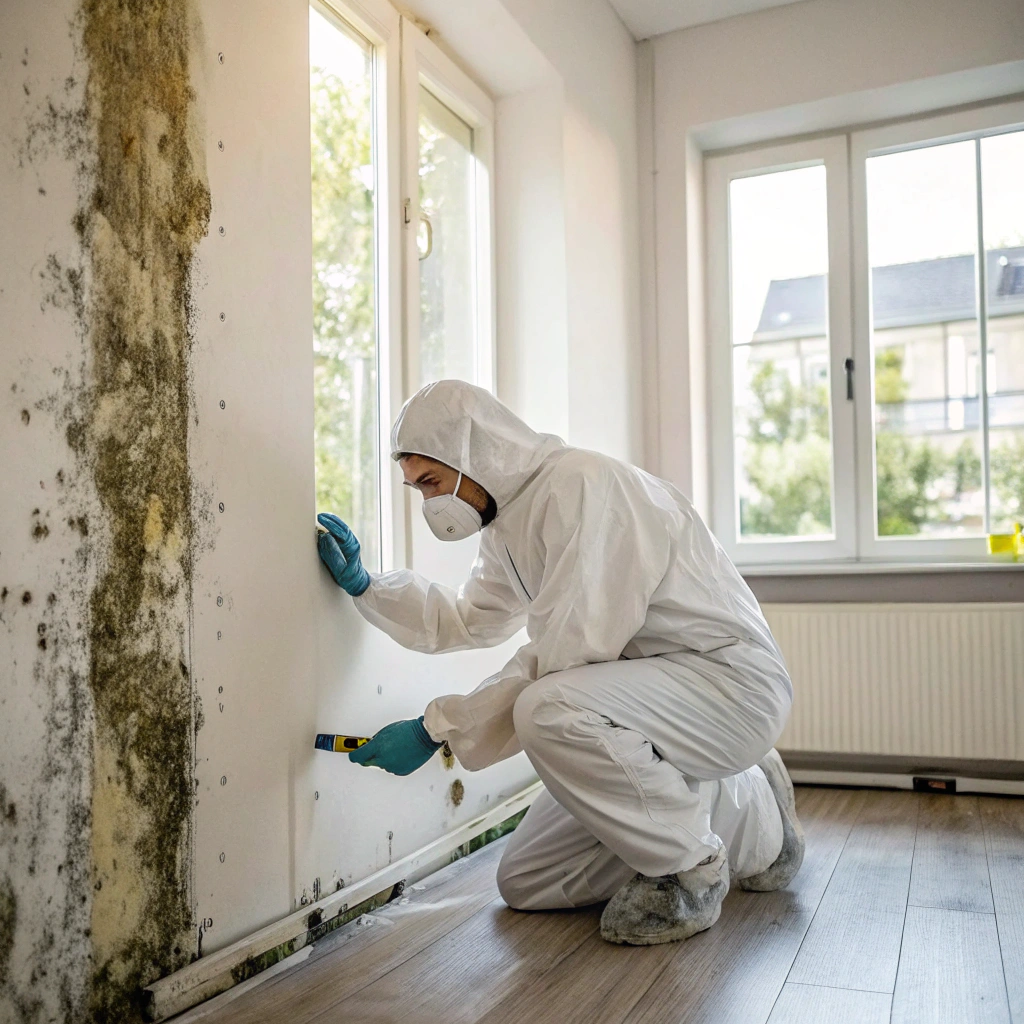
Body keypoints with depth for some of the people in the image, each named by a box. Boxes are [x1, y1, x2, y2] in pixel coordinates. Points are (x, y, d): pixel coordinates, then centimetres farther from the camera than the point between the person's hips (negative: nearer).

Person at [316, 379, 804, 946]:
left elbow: (562, 655, -26)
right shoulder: (509, 519, 11)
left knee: (548, 712, -36)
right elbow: (463, 621, 23)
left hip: (728, 676, -10)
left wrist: (435, 728, -20)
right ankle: (751, 818, 19)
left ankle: (689, 866, -8)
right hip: (648, 692, 10)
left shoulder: (582, 484, -21)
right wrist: (363, 584, 13)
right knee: (525, 884, 8)